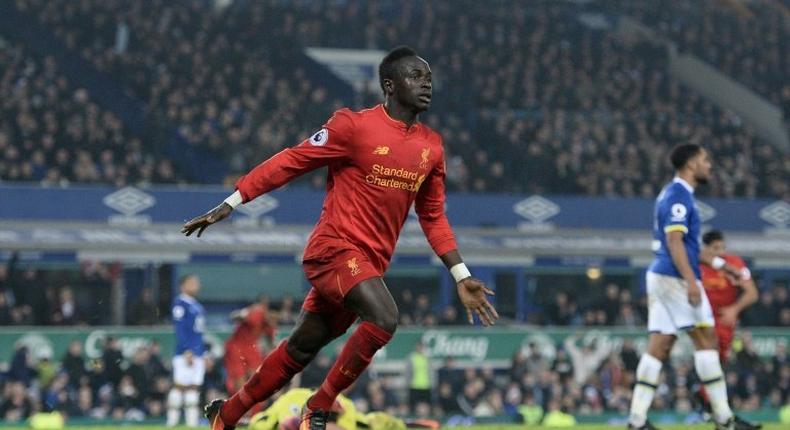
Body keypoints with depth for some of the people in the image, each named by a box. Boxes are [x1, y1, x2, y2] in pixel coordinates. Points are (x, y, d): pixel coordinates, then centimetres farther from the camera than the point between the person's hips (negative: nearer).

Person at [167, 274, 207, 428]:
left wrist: (204, 352, 18)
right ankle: (172, 420, -8)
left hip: (197, 353, 8)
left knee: (194, 387, 6)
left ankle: (192, 421, 6)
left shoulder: (198, 306, 19)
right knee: (180, 385, -9)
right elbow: (180, 329, -14)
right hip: (184, 352, -8)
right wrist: (187, 351, -21)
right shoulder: (180, 303, -7)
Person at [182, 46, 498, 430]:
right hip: (335, 249, -7)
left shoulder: (431, 146, 10)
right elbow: (291, 162, -7)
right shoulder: (354, 125, -9)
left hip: (371, 264, 7)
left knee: (300, 350, 13)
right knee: (384, 318, -28)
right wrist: (228, 205, -9)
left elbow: (433, 217, 18)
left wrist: (462, 277, 13)